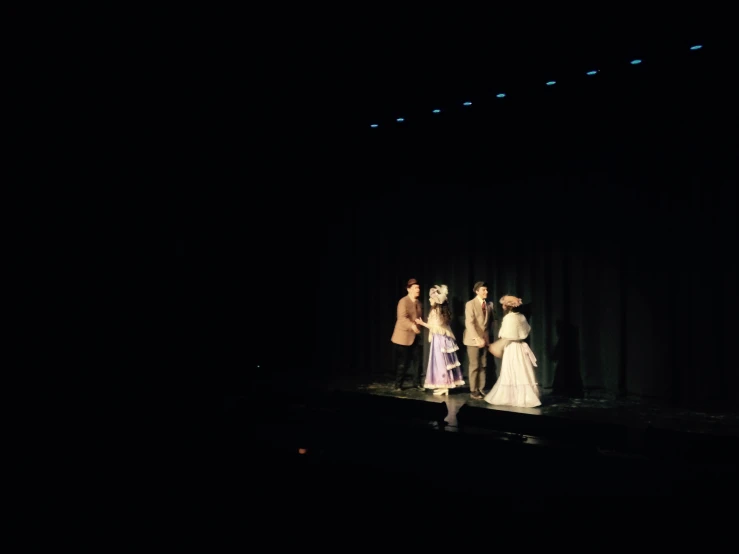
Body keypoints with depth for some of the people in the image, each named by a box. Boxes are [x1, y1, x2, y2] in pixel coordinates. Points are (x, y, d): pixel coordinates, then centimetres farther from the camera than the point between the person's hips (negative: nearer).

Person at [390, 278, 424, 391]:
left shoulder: (418, 303, 13)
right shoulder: (403, 301, -12)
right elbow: (402, 317, -23)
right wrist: (411, 325, -37)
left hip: (416, 336, 7)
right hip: (404, 336, -7)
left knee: (417, 360, 4)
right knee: (403, 362, -1)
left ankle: (417, 383, 13)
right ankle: (398, 384, 11)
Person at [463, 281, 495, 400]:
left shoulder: (489, 305, 7)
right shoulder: (470, 304, -9)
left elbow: (491, 320, 13)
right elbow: (469, 323, -16)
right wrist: (477, 338, -25)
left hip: (485, 338, 5)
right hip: (473, 339, -5)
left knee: (483, 365, 6)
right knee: (474, 366, -2)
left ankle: (481, 389, 14)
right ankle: (473, 391, 5)